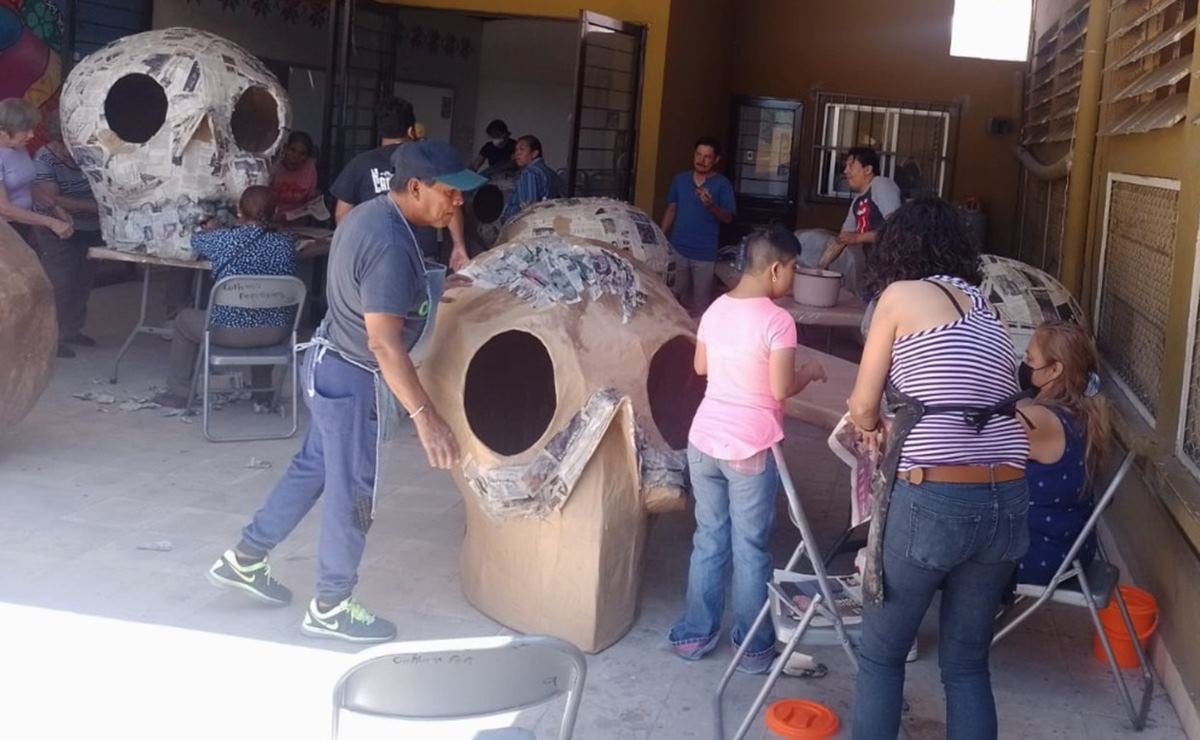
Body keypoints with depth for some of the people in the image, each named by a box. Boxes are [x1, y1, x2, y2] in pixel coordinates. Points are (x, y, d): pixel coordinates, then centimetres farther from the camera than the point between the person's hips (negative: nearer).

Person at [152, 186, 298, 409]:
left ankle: (179, 393, 34)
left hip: (231, 332, -3)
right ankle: (263, 392, 47)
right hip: (276, 332, 3)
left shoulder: (224, 240, -11)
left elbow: (196, 240, 11)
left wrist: (211, 229, 35)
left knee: (184, 319, 26)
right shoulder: (286, 244, -4)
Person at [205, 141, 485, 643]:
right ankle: (330, 607, 21)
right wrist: (425, 416, -37)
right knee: (353, 492, 5)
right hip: (354, 379, -10)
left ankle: (244, 560, 35)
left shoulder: (370, 214, 3)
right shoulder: (390, 245, -28)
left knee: (313, 468, 23)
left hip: (331, 364, 10)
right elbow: (383, 343, -34)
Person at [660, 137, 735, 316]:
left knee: (701, 304, 0)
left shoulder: (722, 184, -5)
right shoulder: (680, 179, 7)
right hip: (677, 249, 4)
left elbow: (729, 218, -6)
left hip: (705, 253, -4)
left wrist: (711, 206, -25)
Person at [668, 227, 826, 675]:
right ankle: (753, 648, 19)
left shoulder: (715, 310, 4)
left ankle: (694, 635, 24)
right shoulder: (778, 322, -15)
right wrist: (809, 373, 3)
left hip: (704, 442, 6)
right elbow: (781, 390, -15)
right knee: (750, 549, 7)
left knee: (708, 541, 17)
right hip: (751, 450, -6)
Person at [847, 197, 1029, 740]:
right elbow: (971, 395, 17)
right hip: (1007, 503, 6)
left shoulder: (900, 294, 1)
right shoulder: (985, 307, 17)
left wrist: (873, 430, 27)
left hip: (932, 500, -6)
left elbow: (862, 407, 5)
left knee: (880, 653, 13)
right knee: (967, 661, 19)